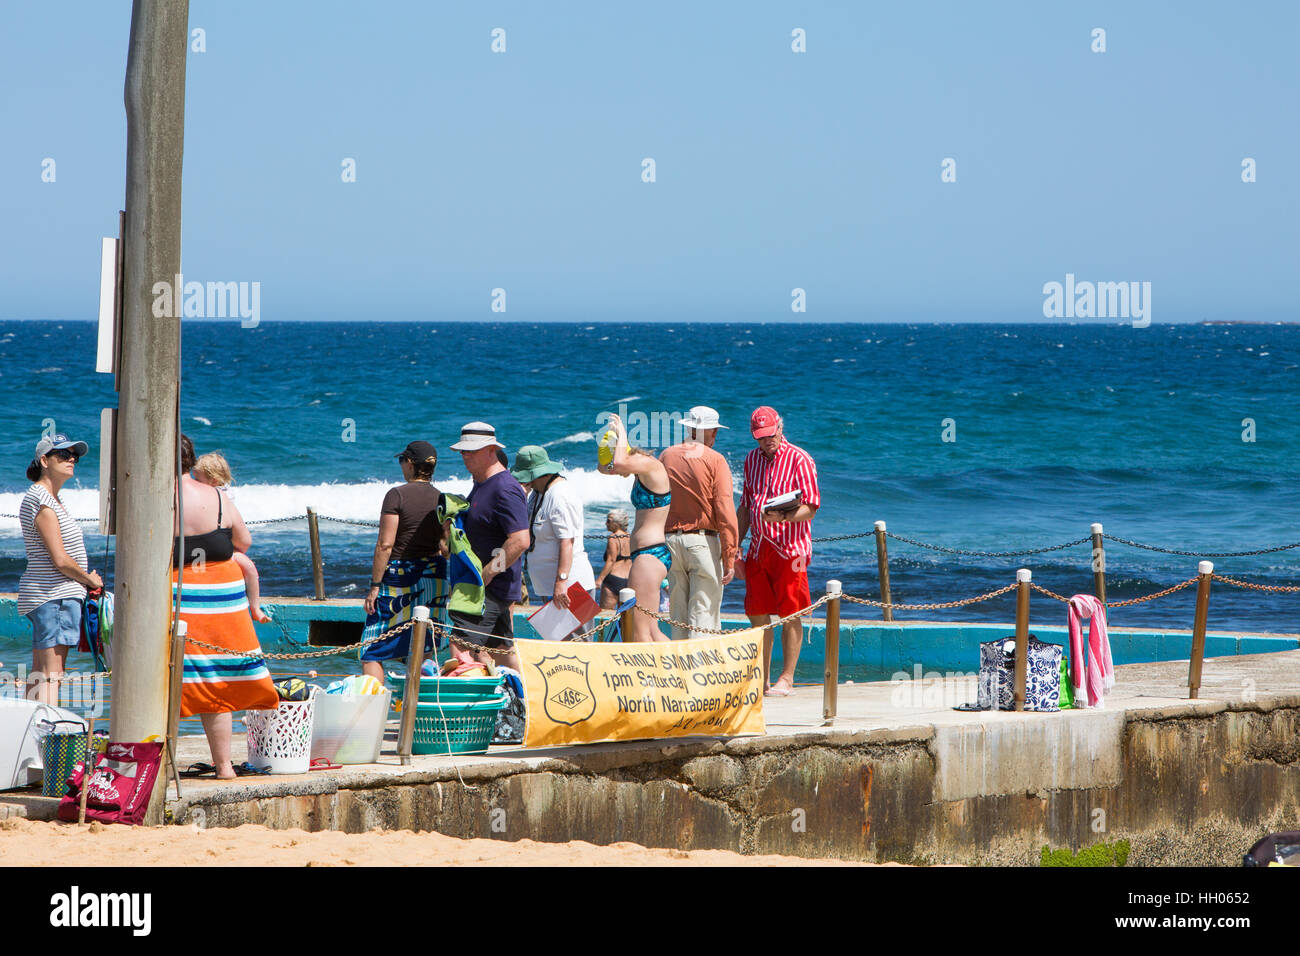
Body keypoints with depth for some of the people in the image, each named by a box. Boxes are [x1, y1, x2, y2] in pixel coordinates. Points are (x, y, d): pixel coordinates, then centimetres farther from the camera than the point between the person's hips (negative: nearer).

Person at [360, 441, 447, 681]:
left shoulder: (397, 495, -10)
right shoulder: (441, 499, 5)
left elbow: (385, 544, -14)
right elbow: (444, 546, 7)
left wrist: (375, 585, -10)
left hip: (400, 578, -6)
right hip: (434, 578, 6)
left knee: (373, 652, -2)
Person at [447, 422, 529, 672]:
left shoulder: (505, 489, -18)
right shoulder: (480, 483, 14)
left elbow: (520, 541, -26)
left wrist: (486, 574, -22)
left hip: (492, 587, -11)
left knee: (462, 651, -15)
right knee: (503, 651, 13)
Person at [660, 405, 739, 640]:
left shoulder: (666, 457, 7)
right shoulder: (715, 460, -6)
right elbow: (725, 511, -11)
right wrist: (729, 557, -9)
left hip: (670, 539, 4)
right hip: (703, 541, -4)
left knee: (678, 618, 11)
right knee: (704, 618, -3)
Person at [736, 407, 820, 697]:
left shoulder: (799, 460, -5)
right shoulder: (752, 460, 15)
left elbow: (810, 507, -10)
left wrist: (782, 517, -28)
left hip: (789, 549, -6)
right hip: (758, 549, 6)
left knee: (789, 615, -5)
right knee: (757, 614, 6)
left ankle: (787, 679, 0)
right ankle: (762, 680, 14)